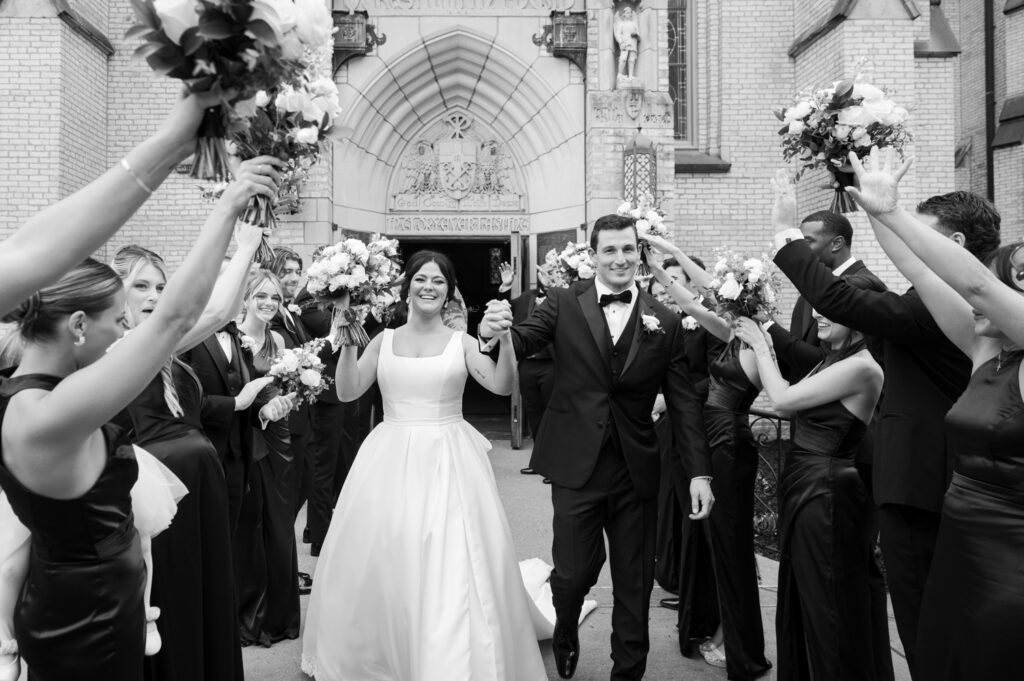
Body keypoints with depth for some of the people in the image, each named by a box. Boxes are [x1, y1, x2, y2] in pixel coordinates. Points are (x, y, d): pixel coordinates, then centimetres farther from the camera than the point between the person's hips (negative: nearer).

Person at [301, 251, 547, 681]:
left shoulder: (461, 342, 1)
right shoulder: (384, 340, 7)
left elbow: (502, 386, -9)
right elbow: (347, 392, 2)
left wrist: (505, 339, -22)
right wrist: (347, 342, -9)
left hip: (449, 463, -2)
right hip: (390, 461, 2)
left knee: (453, 569, -6)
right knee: (378, 561, 9)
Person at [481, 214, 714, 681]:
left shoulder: (664, 322, 2)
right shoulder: (563, 304, 0)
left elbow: (684, 403, 2)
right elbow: (522, 344, -12)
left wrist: (699, 471, -3)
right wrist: (493, 333, -35)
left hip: (636, 470, 2)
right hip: (576, 466, -1)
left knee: (634, 583, 11)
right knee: (573, 573, 5)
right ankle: (566, 636, 40)